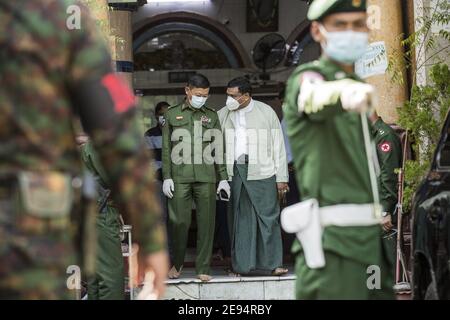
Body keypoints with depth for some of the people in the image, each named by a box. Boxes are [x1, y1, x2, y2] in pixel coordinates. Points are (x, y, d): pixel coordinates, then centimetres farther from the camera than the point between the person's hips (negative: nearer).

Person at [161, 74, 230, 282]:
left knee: (206, 223, -1)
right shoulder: (172, 115, 10)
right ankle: (177, 263, 16)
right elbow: (166, 148, 8)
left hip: (206, 177, 1)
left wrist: (223, 178, 7)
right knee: (179, 222, -2)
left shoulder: (212, 116, 13)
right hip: (180, 177, -1)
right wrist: (167, 177, 0)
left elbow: (219, 149, 13)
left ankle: (203, 268, 4)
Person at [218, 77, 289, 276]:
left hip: (262, 173, -2)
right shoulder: (222, 115, 11)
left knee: (268, 218, -4)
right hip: (234, 173, 2)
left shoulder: (266, 112, 5)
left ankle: (271, 263, 0)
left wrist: (281, 178, 2)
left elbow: (278, 146, 6)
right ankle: (243, 265, 7)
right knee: (240, 219, 2)